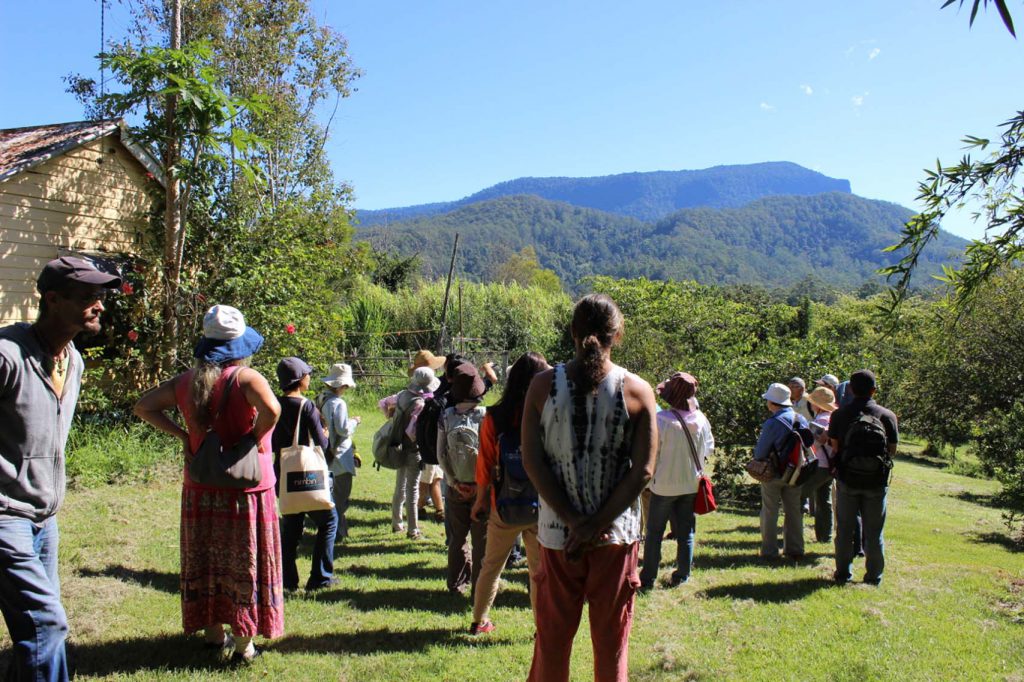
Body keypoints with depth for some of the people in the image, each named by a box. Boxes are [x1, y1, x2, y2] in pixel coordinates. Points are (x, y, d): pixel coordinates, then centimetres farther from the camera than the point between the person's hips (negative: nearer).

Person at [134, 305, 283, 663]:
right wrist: (256, 438, -15)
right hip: (245, 487, -5)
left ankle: (213, 634, 30)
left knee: (206, 562, 17)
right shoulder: (245, 377, -14)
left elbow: (144, 407, 10)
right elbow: (271, 410, -33)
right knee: (244, 565, 7)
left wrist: (181, 434, 6)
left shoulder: (187, 381, 3)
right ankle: (243, 644, 15)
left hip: (200, 490, 5)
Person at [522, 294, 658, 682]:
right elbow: (643, 470, -10)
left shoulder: (543, 385, -5)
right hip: (617, 534, 0)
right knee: (611, 642, 13)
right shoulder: (637, 391, -6)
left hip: (557, 533, 1)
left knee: (552, 638, 15)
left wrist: (574, 521, -9)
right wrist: (597, 526, -9)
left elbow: (532, 461, -8)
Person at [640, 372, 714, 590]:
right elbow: (709, 449, 7)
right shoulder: (701, 419, -6)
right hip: (691, 484, 4)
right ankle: (682, 575, 21)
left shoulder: (662, 420, -21)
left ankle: (648, 577, 9)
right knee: (685, 531, 15)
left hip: (664, 484, -4)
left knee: (654, 532, 7)